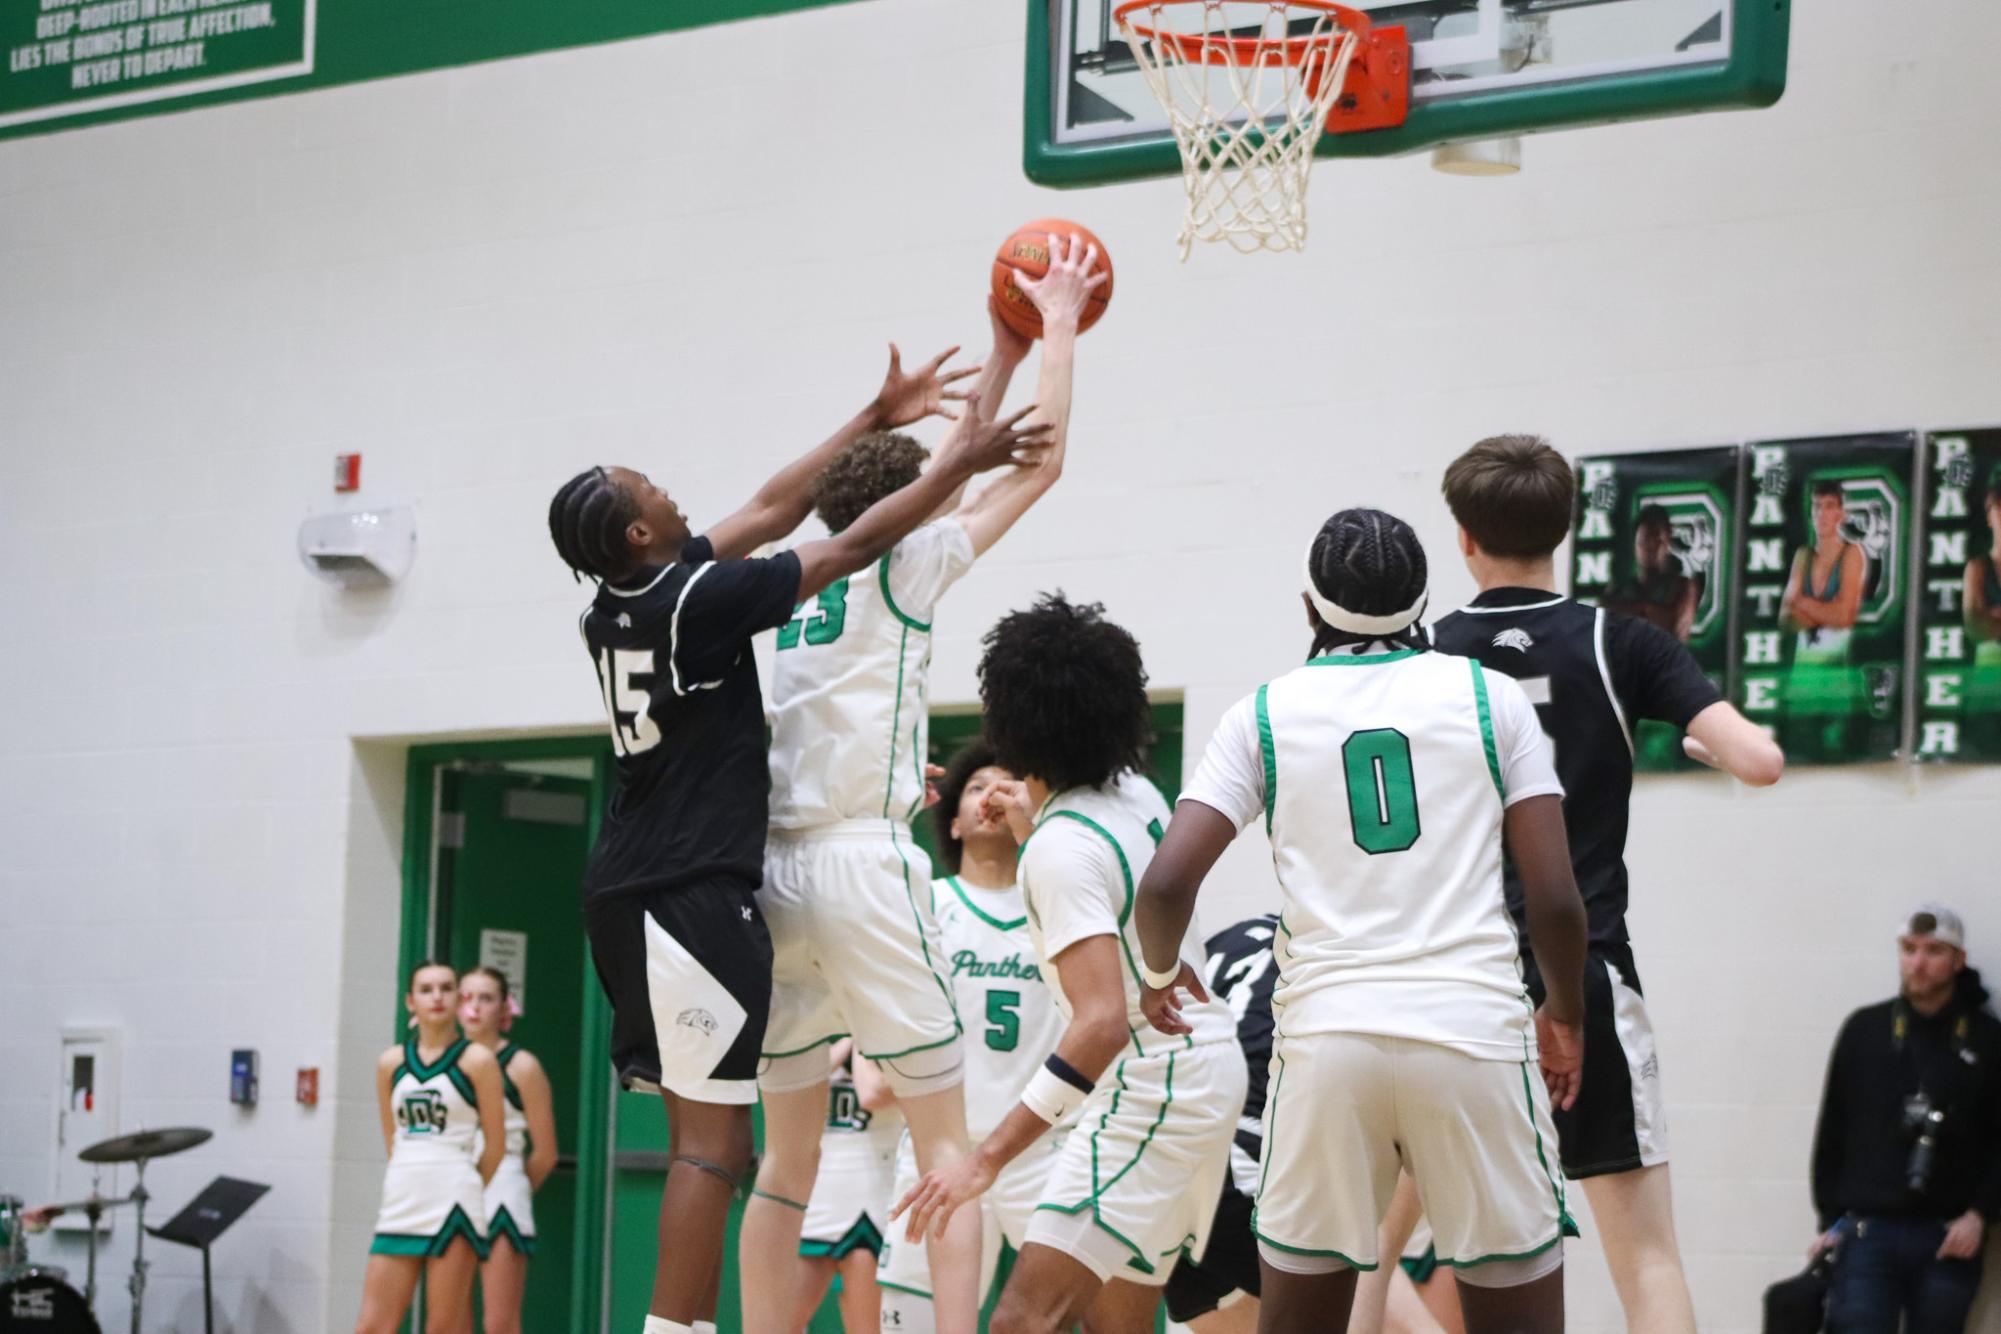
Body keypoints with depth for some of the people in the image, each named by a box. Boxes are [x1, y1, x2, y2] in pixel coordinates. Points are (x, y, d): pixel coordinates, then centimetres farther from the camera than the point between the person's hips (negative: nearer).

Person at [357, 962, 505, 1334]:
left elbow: (494, 1142, 2)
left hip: (454, 1207, -4)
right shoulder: (391, 1063, 10)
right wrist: (413, 1184, 13)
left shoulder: (476, 1061, -1)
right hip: (399, 1205, 4)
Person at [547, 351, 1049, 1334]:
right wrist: (957, 467, 4)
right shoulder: (698, 598, -13)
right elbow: (851, 550, -7)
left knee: (701, 1130, 13)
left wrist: (876, 419, 26)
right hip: (693, 893, -9)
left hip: (630, 894, 9)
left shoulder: (618, 607, 11)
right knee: (714, 1139, -10)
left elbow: (772, 511, 20)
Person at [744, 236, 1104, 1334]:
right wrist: (1058, 322, 17)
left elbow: (939, 482, 33)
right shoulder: (902, 566, 2)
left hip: (773, 868, 7)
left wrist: (1003, 354, 37)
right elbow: (1040, 460, 6)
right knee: (944, 1137, -5)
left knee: (786, 1153, 11)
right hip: (863, 863, -7)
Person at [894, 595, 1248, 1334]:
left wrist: (990, 1155, -33)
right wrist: (1033, 829, 35)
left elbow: (1102, 1022, -29)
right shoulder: (1135, 794, 6)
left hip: (1151, 1090, -10)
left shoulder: (1063, 845, -19)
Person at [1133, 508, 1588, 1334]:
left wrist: (1160, 973, 21)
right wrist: (1565, 1017, 20)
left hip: (1327, 1034, 1)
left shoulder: (1264, 713, 8)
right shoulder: (1489, 695, 7)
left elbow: (1165, 884, -1)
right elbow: (1554, 897, 3)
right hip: (1474, 1029, -1)